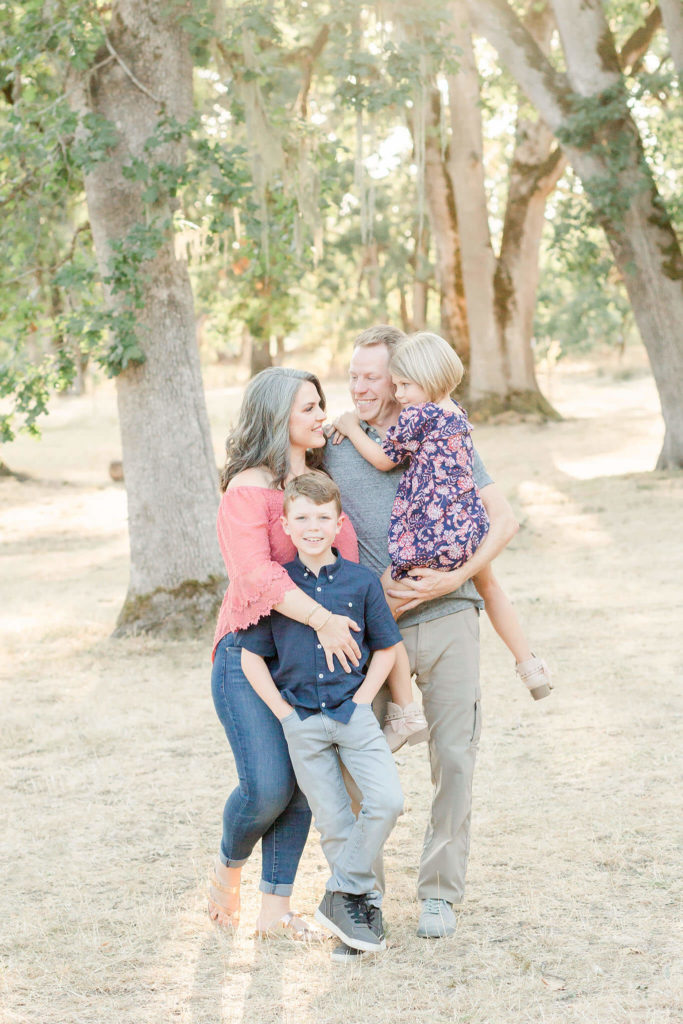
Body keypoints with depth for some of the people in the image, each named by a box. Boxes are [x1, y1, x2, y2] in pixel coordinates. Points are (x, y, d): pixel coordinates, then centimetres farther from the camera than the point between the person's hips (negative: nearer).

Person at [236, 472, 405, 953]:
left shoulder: (362, 581, -1)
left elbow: (387, 648, 8)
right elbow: (251, 657, 3)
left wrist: (362, 698, -2)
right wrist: (284, 712, -3)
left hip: (353, 710, 0)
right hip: (301, 720, 0)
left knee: (388, 801, -14)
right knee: (333, 819, 2)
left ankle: (344, 895, 1)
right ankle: (362, 900, 20)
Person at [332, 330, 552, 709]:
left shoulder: (417, 416, -12)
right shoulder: (457, 414, 12)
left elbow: (383, 459, -3)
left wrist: (352, 428, 11)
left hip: (427, 536, -8)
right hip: (469, 527, 9)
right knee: (489, 588, 33)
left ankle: (401, 713, -7)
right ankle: (531, 667, 46)